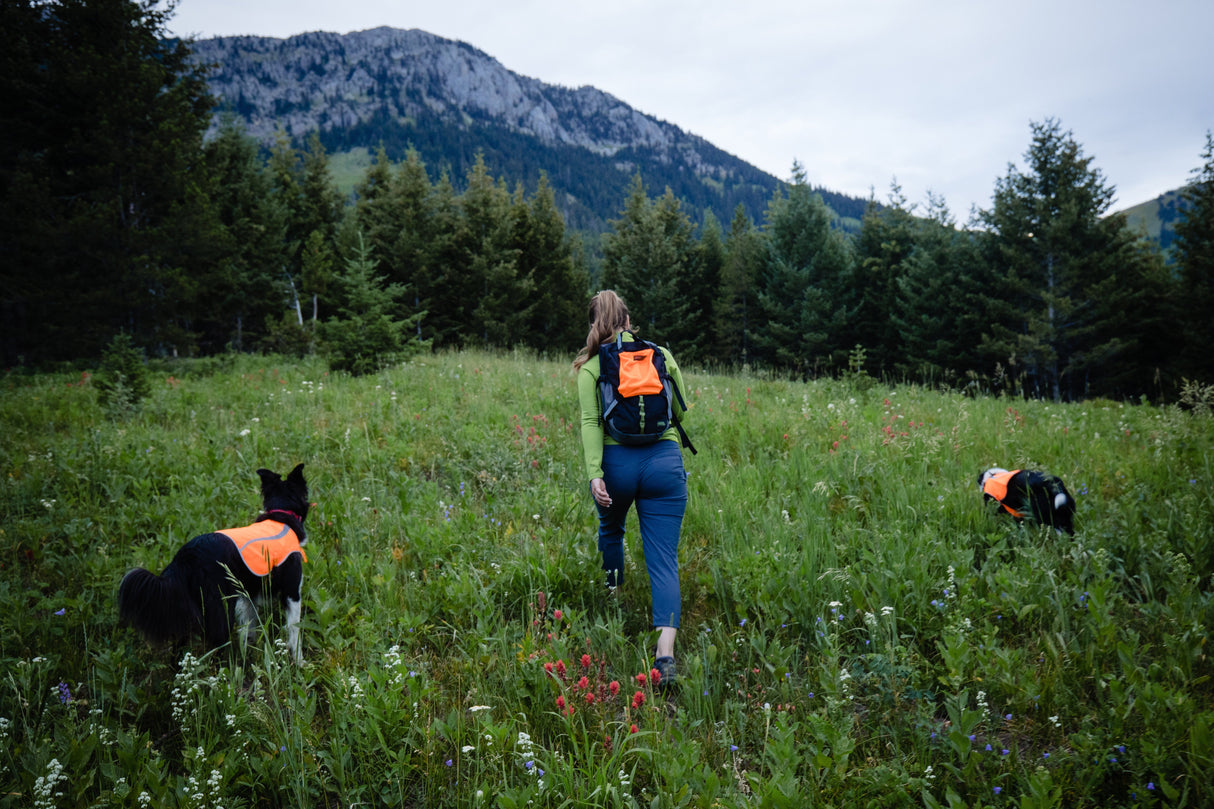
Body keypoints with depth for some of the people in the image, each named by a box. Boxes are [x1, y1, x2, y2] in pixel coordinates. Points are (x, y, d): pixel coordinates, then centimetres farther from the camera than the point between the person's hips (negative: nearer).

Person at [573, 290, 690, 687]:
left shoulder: (591, 366, 4)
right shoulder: (662, 355, 10)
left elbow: (590, 422, -9)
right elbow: (681, 412, 14)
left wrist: (594, 473, -14)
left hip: (617, 461, 0)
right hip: (665, 460, 1)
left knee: (610, 530, 32)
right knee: (663, 560, -1)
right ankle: (665, 650, -14)